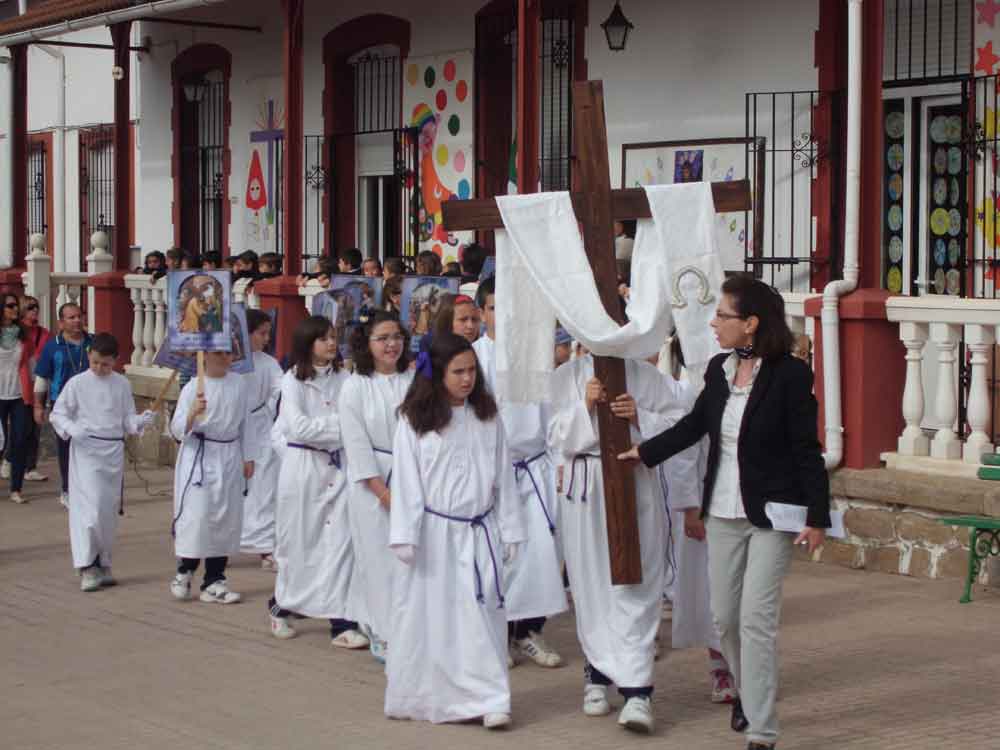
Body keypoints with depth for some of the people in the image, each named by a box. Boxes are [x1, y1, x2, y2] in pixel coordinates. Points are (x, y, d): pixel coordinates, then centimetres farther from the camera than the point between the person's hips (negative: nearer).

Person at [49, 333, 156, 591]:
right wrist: (72, 428, -19)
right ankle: (87, 567, -6)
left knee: (110, 510, 8)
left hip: (114, 450, 3)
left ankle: (102, 563, 21)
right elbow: (58, 414, 0)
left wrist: (142, 421, -12)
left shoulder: (122, 384, 4)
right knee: (89, 507, -11)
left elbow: (128, 419, 9)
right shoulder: (77, 384, -4)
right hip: (86, 450, -3)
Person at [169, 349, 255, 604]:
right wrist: (192, 413, -27)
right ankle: (184, 570, 14)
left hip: (229, 458, 4)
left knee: (228, 518, 6)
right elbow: (177, 430, -8)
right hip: (199, 456, -4)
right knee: (196, 514, -9)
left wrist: (248, 457, 11)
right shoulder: (193, 388, -7)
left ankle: (214, 581, 17)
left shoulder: (238, 384, 5)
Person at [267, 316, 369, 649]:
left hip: (337, 465, 3)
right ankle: (282, 606, 31)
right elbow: (298, 426, -15)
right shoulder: (293, 380, -5)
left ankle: (341, 623, -5)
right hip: (302, 466, -2)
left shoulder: (343, 379, 4)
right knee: (297, 542, 8)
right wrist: (340, 423, -18)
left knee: (339, 541, -4)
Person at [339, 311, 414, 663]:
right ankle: (383, 633, 8)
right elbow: (356, 443, -4)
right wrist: (382, 490, -9)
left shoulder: (415, 382, 4)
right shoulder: (355, 387, -2)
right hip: (372, 481, -2)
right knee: (379, 556, -1)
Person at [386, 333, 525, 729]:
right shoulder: (415, 421, -4)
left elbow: (503, 477, 8)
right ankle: (418, 697, 18)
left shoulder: (487, 417, 5)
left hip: (479, 532, 2)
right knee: (427, 615, 6)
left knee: (482, 614, -2)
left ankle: (488, 699, -1)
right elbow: (406, 480, -5)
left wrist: (509, 532, 7)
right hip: (433, 532, -2)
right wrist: (405, 537, -9)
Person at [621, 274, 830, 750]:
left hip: (771, 514, -6)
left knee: (756, 617, -9)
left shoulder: (789, 375, -13)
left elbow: (807, 450, -11)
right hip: (723, 513, 6)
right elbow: (694, 424, 20)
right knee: (725, 616, 13)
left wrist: (817, 517, -13)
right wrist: (644, 452, 23)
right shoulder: (719, 370, 4)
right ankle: (746, 692, 38)